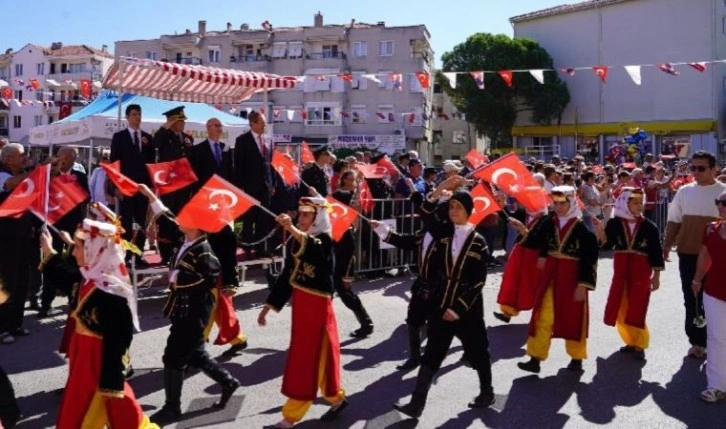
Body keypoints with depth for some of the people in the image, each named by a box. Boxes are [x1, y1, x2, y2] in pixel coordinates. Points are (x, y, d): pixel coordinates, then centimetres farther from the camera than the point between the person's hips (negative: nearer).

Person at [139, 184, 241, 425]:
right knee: (194, 355, 19)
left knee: (173, 358, 1)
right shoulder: (186, 241, 3)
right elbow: (168, 219, 13)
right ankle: (227, 382, 34)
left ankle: (172, 408, 17)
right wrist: (150, 196, 11)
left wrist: (177, 277, -21)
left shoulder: (203, 251, -21)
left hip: (193, 313, -9)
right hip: (183, 309, 9)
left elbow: (211, 280, -27)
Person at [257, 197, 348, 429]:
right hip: (300, 303, 7)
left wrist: (292, 229, -57)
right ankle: (336, 398, 34)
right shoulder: (295, 241, 5)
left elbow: (313, 250, -40)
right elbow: (287, 276, 12)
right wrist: (269, 305, 13)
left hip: (317, 305, -7)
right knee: (317, 355, 16)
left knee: (306, 358, 2)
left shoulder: (324, 240, -14)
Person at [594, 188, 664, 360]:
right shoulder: (614, 223, -5)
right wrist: (600, 232, -27)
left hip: (641, 271, -2)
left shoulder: (649, 226, -8)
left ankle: (639, 345, 15)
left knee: (636, 309, -1)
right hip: (621, 270, 3)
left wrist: (656, 276, -4)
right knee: (620, 309, 10)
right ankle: (630, 341, 28)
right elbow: (607, 245, -9)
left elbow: (656, 253, -4)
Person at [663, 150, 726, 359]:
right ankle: (697, 341, 21)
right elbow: (674, 221, 8)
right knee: (691, 299, 9)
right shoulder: (684, 191, 5)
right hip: (688, 253, 3)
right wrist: (667, 245, 3)